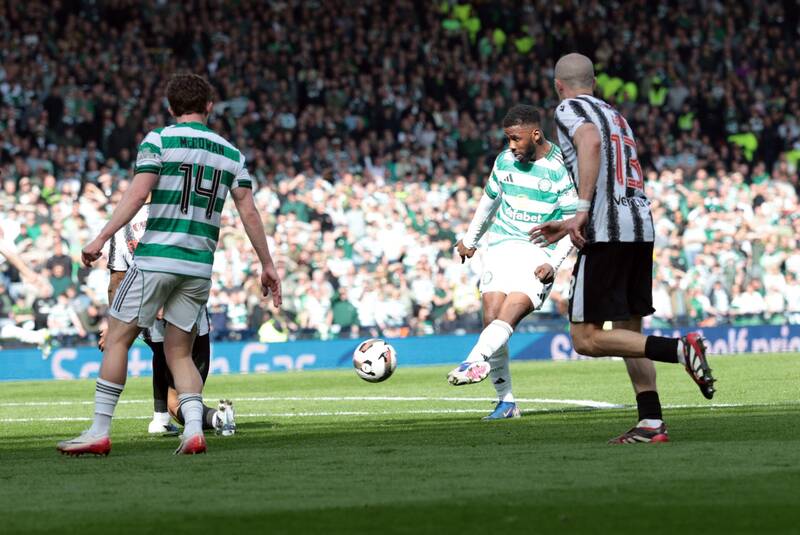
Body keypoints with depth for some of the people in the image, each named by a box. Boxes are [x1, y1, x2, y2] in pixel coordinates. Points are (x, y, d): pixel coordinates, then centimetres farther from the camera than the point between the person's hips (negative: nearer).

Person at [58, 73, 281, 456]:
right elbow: (249, 212, 10)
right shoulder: (231, 154, 12)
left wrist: (102, 238, -12)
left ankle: (99, 432, -1)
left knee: (117, 338, 4)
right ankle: (194, 429, -8)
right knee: (179, 352, 12)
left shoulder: (159, 140, -1)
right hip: (200, 266, 4)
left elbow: (137, 195, -12)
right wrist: (267, 264, 15)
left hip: (156, 257, -4)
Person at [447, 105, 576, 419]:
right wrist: (469, 239, 34)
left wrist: (553, 264, -15)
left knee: (508, 315, -27)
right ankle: (506, 402, -5)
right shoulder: (505, 161, 9)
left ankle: (475, 362, -50)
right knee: (491, 319, -10)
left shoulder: (560, 169, -7)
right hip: (501, 248, 5)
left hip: (539, 255, -5)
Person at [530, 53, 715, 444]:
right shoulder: (615, 115, 25)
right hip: (641, 226, 8)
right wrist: (568, 227, 39)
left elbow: (590, 142, -21)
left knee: (586, 338, -6)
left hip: (607, 234, -8)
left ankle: (680, 349, -19)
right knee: (628, 330, 14)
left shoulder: (569, 109, 2)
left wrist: (582, 210, -24)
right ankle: (651, 423, 6)